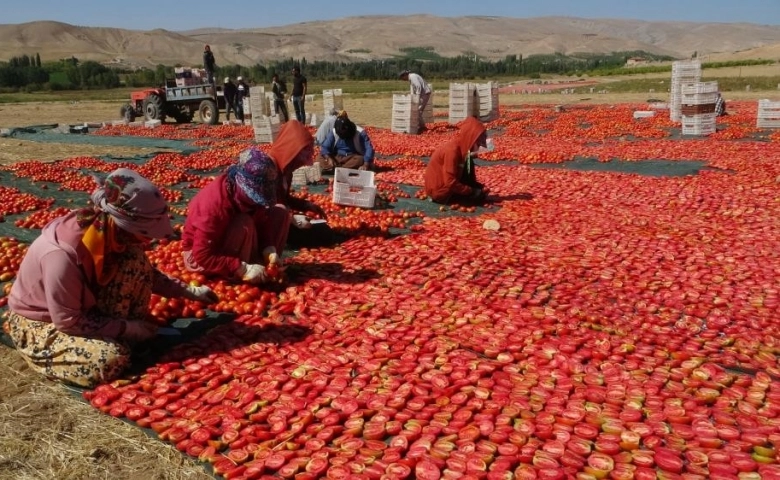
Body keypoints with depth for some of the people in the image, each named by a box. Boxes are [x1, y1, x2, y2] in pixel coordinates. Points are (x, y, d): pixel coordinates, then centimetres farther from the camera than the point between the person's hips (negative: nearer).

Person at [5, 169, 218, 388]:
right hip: (38, 322, -7)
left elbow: (144, 272, 3)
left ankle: (128, 339, -3)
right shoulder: (62, 255, -37)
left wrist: (189, 291, 0)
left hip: (84, 307, 7)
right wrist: (125, 327, -21)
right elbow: (68, 322, -27)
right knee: (111, 359, -31)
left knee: (135, 262, -14)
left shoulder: (108, 231, -15)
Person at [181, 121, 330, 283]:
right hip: (198, 255, -8)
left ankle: (266, 266, -6)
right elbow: (203, 256, -35)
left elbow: (261, 222, -4)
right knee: (244, 224, -35)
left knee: (279, 211, -6)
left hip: (225, 240, 8)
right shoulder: (215, 204, -35)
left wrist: (270, 252, -22)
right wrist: (243, 269, -37)